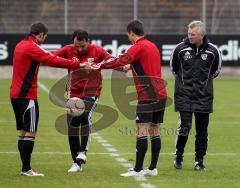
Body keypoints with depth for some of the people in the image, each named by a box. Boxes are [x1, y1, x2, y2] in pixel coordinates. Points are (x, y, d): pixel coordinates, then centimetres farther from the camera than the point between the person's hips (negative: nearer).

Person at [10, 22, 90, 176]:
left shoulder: (21, 45, 13)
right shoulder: (32, 48, -15)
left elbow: (47, 57, 20)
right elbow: (54, 61, -19)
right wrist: (78, 65, -16)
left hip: (16, 94, 10)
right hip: (27, 96, -10)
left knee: (23, 132, 12)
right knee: (30, 133, -6)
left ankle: (25, 167, 16)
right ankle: (26, 169, -5)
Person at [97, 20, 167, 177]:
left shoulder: (138, 47, -9)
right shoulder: (152, 46, 18)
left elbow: (120, 62, -18)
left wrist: (98, 66, -12)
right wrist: (130, 67, 43)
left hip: (148, 95, -9)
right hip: (161, 94, 9)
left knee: (141, 132, -8)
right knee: (155, 132, 10)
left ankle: (138, 170, -10)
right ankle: (153, 168, 12)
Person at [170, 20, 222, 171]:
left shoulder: (212, 51, -3)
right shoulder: (181, 49, -4)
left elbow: (216, 70, 15)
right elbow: (173, 67, 13)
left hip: (204, 96, 1)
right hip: (184, 95, -1)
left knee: (202, 130, 4)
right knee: (185, 127, -11)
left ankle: (199, 160, 16)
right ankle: (179, 157, 9)